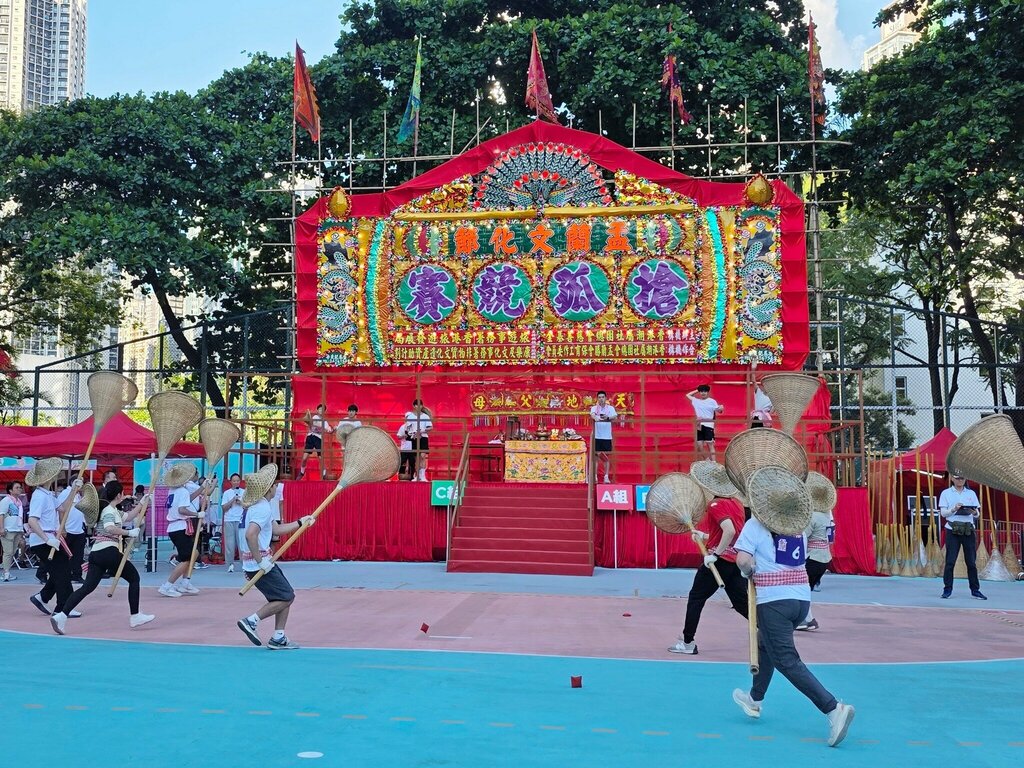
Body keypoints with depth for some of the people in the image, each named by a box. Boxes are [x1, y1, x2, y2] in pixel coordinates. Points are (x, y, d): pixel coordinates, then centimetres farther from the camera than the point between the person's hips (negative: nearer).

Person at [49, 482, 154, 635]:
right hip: (109, 552, -8)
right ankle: (135, 616, 8)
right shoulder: (110, 510, -9)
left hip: (96, 553, 8)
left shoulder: (112, 510, 19)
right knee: (134, 578, 6)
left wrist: (141, 504, 31)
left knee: (88, 586, 2)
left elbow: (128, 516, 32)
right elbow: (110, 528, -28)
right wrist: (129, 533, -22)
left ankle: (61, 615, -11)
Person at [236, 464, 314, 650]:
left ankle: (278, 638, 14)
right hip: (259, 564, -10)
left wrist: (301, 522, 21)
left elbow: (276, 529, 22)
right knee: (286, 597, -4)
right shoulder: (263, 508, -18)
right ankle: (252, 621, -7)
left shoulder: (255, 506, 15)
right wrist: (261, 561, -27)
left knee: (287, 595, 13)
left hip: (252, 563, 10)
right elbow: (251, 534, -32)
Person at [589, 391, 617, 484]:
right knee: (596, 456, 1)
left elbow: (614, 417, -9)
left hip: (607, 436, 1)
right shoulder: (594, 408, 6)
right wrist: (596, 418, -40)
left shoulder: (611, 408, 7)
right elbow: (592, 415, -16)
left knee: (607, 457, 4)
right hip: (597, 436, 0)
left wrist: (608, 418, -31)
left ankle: (606, 477, 10)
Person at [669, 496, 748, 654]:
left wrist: (715, 554, -24)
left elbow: (730, 530, -28)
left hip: (720, 560, -7)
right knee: (742, 602, 11)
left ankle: (688, 642, 12)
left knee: (696, 598, 7)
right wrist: (705, 536, 21)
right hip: (737, 562, 7)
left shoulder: (716, 505, -13)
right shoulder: (736, 504, 12)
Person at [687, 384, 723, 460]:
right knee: (699, 446, 3)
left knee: (710, 445, -8)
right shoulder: (696, 401, 14)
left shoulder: (712, 401, 3)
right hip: (699, 426, 5)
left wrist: (720, 409, -24)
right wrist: (696, 391, 19)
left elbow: (718, 410, -2)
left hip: (708, 425, -4)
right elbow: (688, 395, 26)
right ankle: (707, 460, 21)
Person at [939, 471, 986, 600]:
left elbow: (977, 514, 12)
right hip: (952, 530, -2)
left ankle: (975, 590, 7)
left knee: (972, 561, 3)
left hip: (968, 530, 2)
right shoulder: (946, 493, 7)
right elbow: (943, 513, 1)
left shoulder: (971, 493, 15)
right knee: (950, 561, -4)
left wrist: (974, 512, -12)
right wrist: (953, 509, -18)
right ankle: (947, 589, 1)